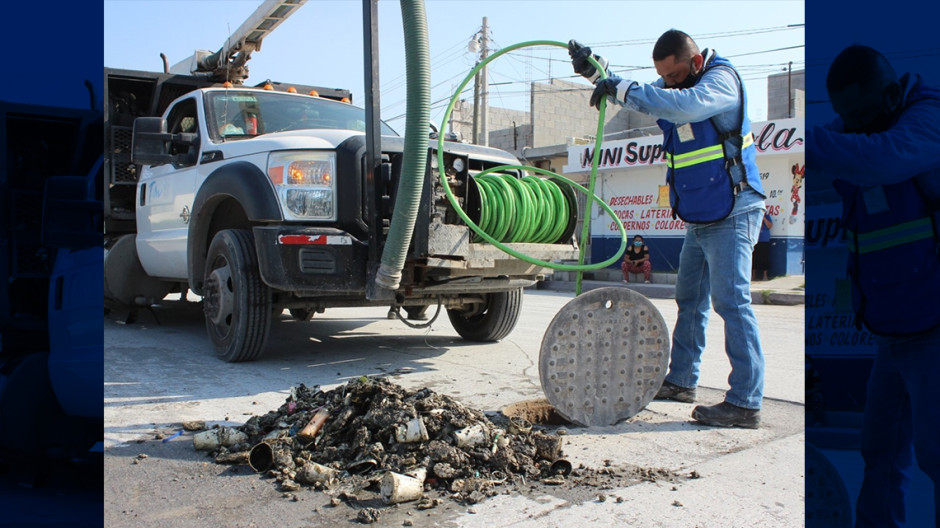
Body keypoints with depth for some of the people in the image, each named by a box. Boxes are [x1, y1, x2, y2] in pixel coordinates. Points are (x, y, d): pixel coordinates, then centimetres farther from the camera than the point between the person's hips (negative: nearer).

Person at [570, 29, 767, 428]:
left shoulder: (722, 79, -13)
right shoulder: (671, 87, 12)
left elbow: (687, 105, -33)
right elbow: (632, 93, 19)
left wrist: (622, 90, -30)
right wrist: (594, 70, 1)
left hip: (731, 215, -9)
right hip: (699, 217, 9)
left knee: (732, 302, -13)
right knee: (689, 300, 14)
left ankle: (745, 403, -10)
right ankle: (681, 381, 25)